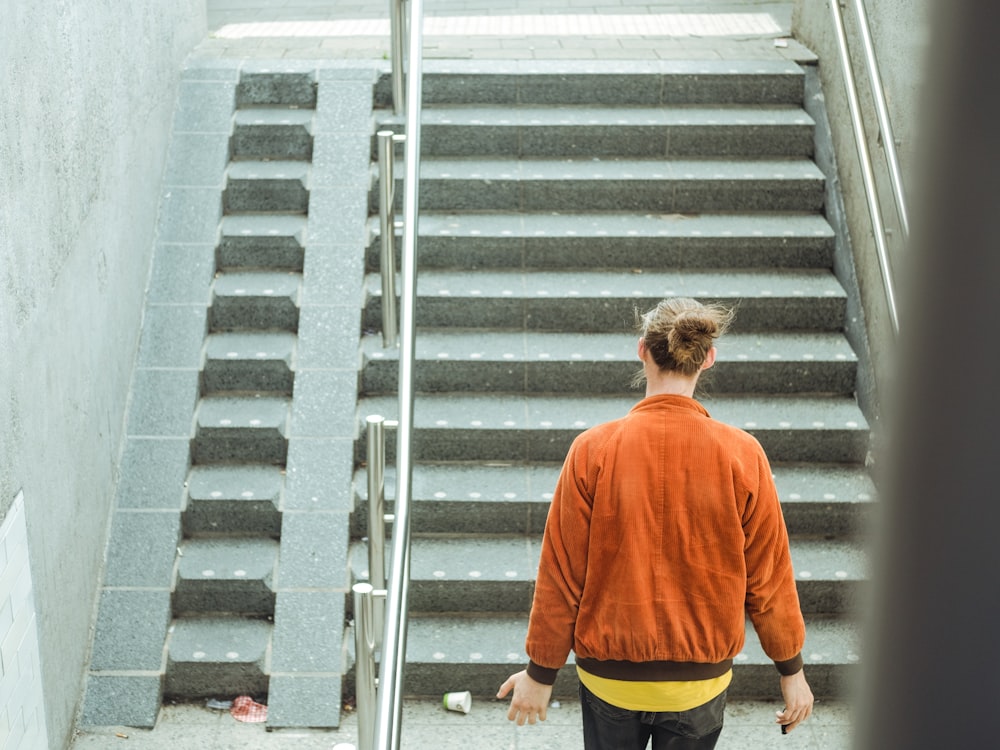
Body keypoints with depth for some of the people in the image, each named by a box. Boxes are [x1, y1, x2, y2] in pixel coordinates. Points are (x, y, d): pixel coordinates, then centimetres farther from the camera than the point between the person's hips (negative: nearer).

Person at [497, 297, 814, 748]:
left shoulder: (593, 450, -14)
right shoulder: (742, 456, -12)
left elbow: (561, 573, -9)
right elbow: (768, 578, -4)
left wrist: (541, 672, 3)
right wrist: (791, 670, 10)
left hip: (608, 677, 0)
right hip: (700, 680, 0)